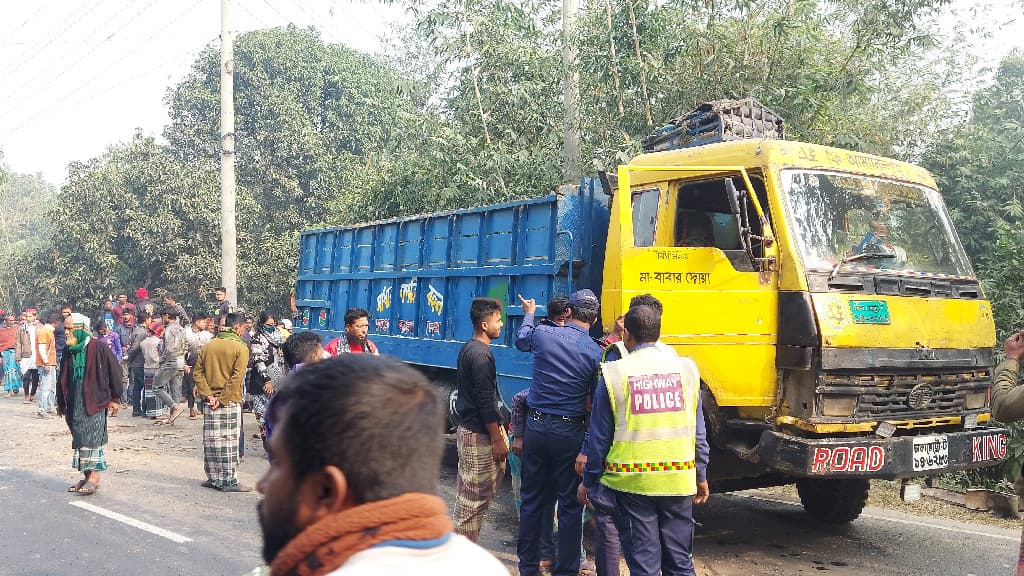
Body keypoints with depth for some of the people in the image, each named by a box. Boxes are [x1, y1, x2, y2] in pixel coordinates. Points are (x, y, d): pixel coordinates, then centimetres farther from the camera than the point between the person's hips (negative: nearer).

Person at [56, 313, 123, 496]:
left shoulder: (98, 348, -10)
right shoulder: (69, 351, 10)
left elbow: (115, 371, -8)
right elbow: (63, 378, 18)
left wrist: (114, 399, -8)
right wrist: (61, 402, 19)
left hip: (94, 402, -7)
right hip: (74, 404, 7)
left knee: (91, 437, -8)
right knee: (79, 438, 9)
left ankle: (94, 477, -1)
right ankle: (86, 476, 17)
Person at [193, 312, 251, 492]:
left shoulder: (208, 346, 9)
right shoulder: (240, 348, -7)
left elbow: (198, 372, 4)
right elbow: (237, 378, -15)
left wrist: (208, 395, -2)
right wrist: (223, 399, -13)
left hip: (210, 401, 5)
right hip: (230, 402, -5)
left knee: (211, 441, 10)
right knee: (229, 442, -1)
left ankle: (213, 478, 18)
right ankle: (229, 482, 2)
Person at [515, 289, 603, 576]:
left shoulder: (543, 333, -3)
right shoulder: (595, 352, -9)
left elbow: (521, 341, 21)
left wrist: (529, 313, 38)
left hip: (536, 426, 3)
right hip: (570, 432, -3)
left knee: (532, 500, 14)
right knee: (570, 504, 7)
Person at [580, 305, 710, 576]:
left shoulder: (613, 374, -6)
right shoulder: (685, 368, 3)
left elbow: (600, 436, -2)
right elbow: (698, 432, 7)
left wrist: (588, 481, 9)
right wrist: (701, 476, 17)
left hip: (632, 482, -3)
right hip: (679, 480, 3)